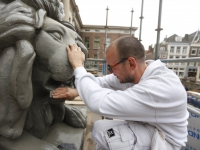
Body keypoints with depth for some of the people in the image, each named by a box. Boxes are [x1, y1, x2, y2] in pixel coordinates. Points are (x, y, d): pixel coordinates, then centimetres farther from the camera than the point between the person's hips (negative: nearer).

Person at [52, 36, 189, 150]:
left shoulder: (158, 89, -38)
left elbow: (99, 103, -41)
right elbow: (104, 82, -2)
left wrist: (78, 66, -29)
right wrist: (77, 91, -14)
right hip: (147, 127, 7)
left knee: (102, 129, -22)